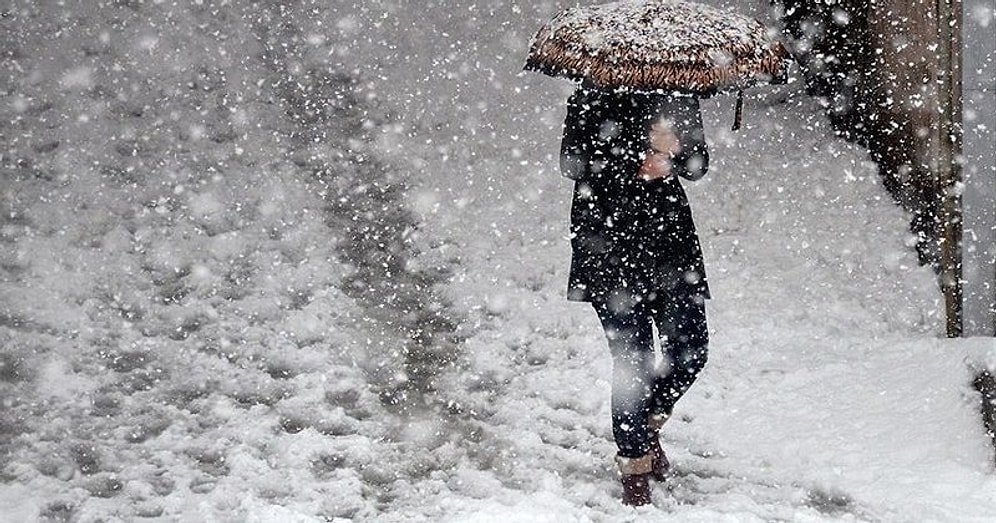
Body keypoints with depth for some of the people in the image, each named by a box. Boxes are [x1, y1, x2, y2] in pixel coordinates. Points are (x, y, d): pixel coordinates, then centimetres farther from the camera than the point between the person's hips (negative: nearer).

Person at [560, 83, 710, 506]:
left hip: (669, 231, 5)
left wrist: (675, 149, -17)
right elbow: (573, 163, -14)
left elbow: (697, 167, 6)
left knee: (690, 352, 1)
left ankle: (648, 423, 29)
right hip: (609, 238, -4)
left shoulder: (680, 94, 5)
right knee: (632, 357, -5)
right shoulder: (597, 95, -7)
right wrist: (639, 154, -25)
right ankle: (634, 463, 11)